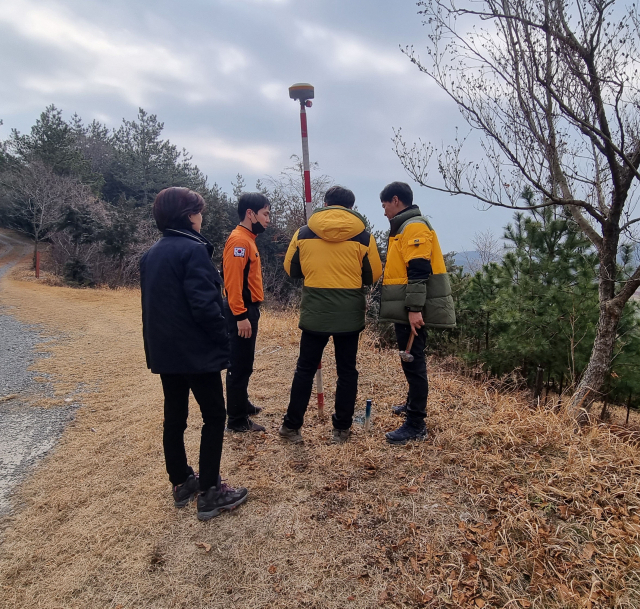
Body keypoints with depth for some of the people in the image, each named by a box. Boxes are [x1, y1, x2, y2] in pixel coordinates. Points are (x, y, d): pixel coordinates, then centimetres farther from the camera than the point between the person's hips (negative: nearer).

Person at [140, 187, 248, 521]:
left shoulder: (151, 254, 10)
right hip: (197, 351, -8)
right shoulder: (193, 250, -15)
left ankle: (181, 483, 28)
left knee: (174, 417, 15)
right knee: (214, 417, 4)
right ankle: (209, 492, 9)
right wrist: (223, 342, -12)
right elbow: (205, 304, -22)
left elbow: (152, 304, 14)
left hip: (164, 351, 8)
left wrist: (156, 345, 19)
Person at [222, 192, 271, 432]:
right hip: (242, 312, -10)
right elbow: (233, 280, -23)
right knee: (240, 365, -3)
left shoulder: (247, 239, 16)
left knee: (244, 363, 19)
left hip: (248, 309, 10)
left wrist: (249, 312, 17)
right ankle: (237, 419, 7)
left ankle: (242, 405, 33)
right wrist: (240, 315, -25)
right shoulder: (239, 239, -15)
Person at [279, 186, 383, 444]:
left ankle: (291, 425, 19)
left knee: (305, 369, 12)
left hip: (314, 313, 1)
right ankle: (341, 428, 19)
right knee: (347, 371, 12)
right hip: (350, 314, 0)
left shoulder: (303, 233, 0)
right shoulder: (363, 236, -2)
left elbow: (291, 269, 9)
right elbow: (373, 275, 4)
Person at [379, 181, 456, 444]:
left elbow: (419, 271, -22)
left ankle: (416, 425, 3)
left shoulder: (414, 227, -13)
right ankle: (414, 405, 39)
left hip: (412, 312, -11)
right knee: (411, 361, 22)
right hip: (407, 310, 11)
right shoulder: (404, 227, 19)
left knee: (413, 363, -5)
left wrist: (415, 309, -26)